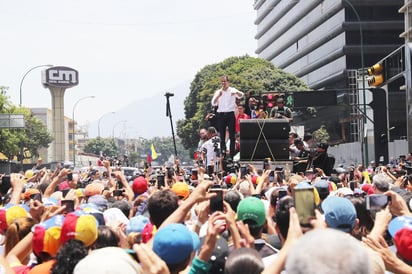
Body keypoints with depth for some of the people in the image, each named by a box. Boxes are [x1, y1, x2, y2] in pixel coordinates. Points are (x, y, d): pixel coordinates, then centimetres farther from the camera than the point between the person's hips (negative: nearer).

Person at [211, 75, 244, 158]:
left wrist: (236, 93, -39)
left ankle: (232, 155, -2)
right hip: (221, 115, 2)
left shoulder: (232, 90, 3)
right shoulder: (218, 92, 10)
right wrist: (218, 96, -19)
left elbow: (241, 96, -16)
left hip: (230, 114, -2)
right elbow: (213, 103, -2)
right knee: (222, 136, 3)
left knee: (232, 136, -3)